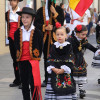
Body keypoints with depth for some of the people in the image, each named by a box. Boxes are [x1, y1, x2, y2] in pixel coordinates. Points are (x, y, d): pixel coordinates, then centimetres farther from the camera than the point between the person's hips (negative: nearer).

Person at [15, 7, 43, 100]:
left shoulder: (37, 32, -4)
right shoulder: (17, 32, 5)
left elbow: (40, 47, 2)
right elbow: (16, 47, 13)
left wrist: (37, 58, -1)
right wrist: (17, 57, 6)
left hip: (33, 61, -4)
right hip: (22, 61, 4)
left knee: (34, 83, -8)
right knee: (24, 84, 10)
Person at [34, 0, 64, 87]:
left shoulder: (59, 10, 4)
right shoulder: (41, 11, 8)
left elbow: (61, 22, -7)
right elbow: (36, 23, 2)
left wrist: (54, 13, -14)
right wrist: (45, 27, -12)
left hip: (55, 37, -2)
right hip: (45, 37, 2)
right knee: (46, 58, 8)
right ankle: (46, 80, 15)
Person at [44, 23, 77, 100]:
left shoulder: (69, 46, 1)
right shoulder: (54, 46, 6)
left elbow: (70, 60, -5)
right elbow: (50, 59, 3)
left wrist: (63, 69, -14)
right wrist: (53, 68, -12)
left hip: (65, 72, -1)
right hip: (54, 71, 2)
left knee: (66, 89, -3)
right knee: (53, 89, -2)